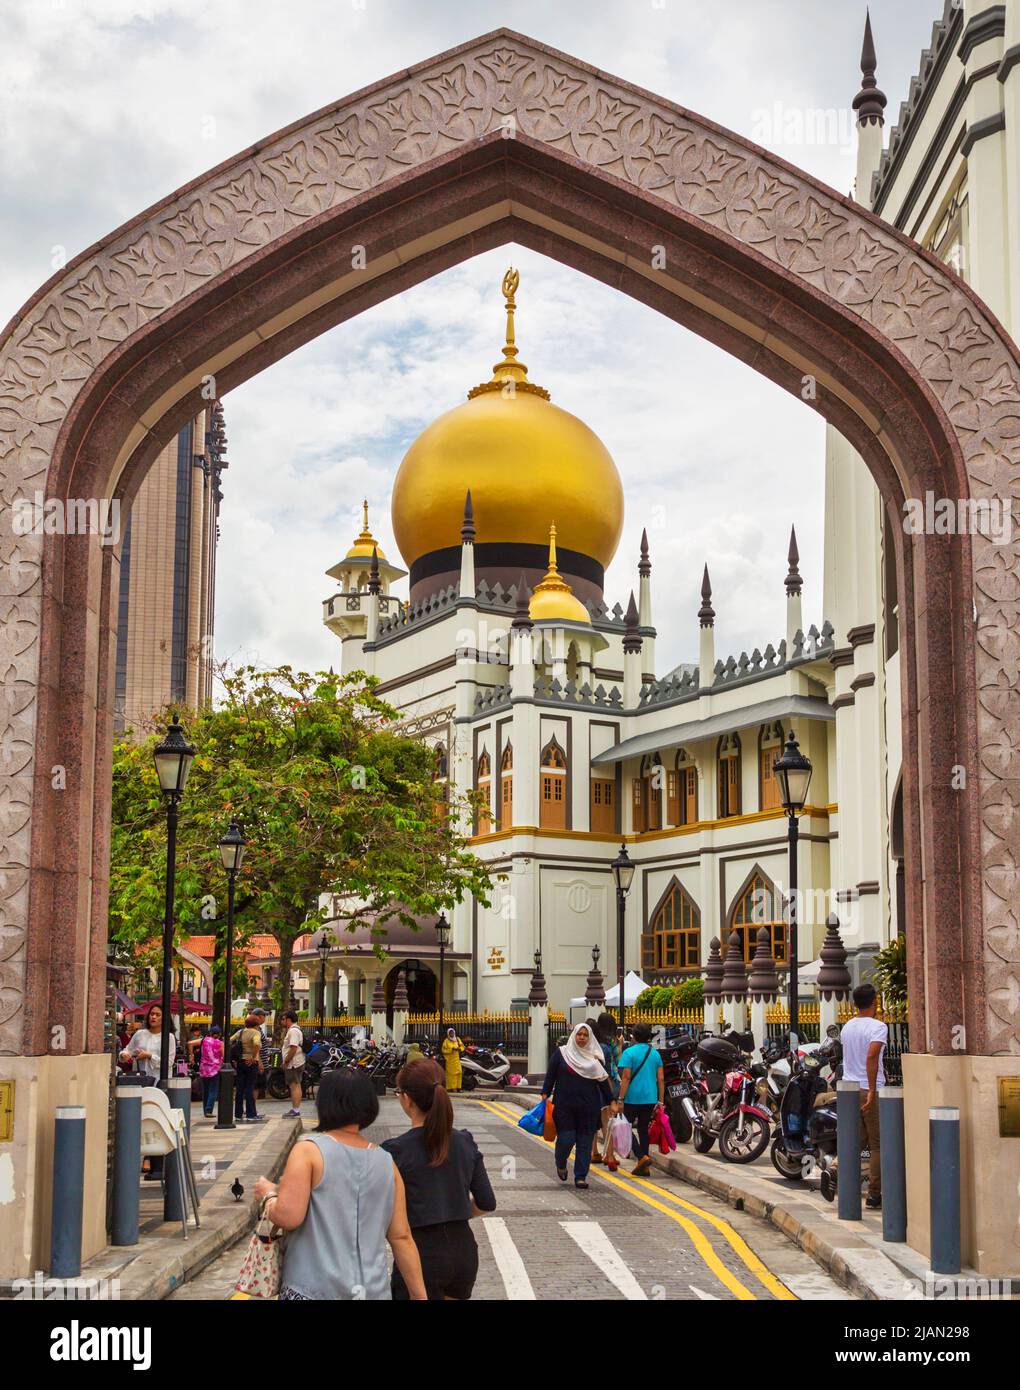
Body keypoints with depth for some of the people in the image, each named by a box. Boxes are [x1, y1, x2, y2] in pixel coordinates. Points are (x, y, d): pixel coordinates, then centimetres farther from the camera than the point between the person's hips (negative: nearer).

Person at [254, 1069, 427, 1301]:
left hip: (313, 1289, -4)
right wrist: (419, 1295, 10)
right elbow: (402, 1237, 4)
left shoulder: (309, 1149, -9)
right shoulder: (387, 1163, 4)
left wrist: (269, 1193, 4)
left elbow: (287, 1217, -17)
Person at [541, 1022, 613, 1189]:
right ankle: (561, 1165, 27)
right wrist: (545, 1095, -5)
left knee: (585, 1141, 2)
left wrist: (611, 1102, 5)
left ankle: (581, 1177, 11)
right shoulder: (561, 1053, 2)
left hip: (589, 1107, 2)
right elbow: (550, 1076, 3)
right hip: (564, 1105, -2)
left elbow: (603, 1081, 9)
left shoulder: (594, 1057, 7)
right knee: (566, 1138, -4)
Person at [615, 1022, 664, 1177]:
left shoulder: (629, 1052, -8)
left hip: (632, 1098, -5)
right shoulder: (655, 1053, 8)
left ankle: (642, 1158, -13)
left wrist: (620, 1100, -11)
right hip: (650, 1098, 5)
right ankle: (644, 1165, 12)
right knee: (643, 1129, 13)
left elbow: (626, 1078, -13)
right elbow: (661, 1079, 6)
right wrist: (660, 1101, 11)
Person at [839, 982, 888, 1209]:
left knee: (854, 1143, 14)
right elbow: (871, 1057, -25)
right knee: (878, 1145, 3)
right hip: (869, 1090, -6)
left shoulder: (847, 1027, 11)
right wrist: (872, 1092, -26)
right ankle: (874, 1194, 2)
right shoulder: (878, 1027, -12)